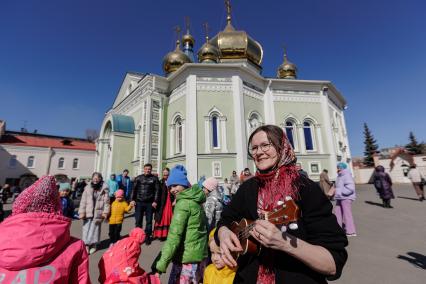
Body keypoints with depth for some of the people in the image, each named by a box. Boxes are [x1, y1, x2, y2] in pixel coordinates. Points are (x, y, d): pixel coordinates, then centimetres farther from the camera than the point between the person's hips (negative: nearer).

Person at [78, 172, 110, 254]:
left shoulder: (104, 188, -3)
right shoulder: (87, 188, 0)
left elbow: (106, 201, -3)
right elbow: (83, 201, 0)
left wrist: (105, 212, -7)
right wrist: (82, 212, -5)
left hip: (98, 213, -1)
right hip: (88, 212, 1)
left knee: (95, 228, 9)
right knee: (86, 228, 4)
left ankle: (93, 245, 25)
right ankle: (86, 245, 18)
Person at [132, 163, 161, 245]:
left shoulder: (154, 178, 0)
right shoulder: (138, 178, 5)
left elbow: (157, 190, -2)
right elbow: (134, 189, 5)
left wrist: (155, 201, -8)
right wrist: (132, 199, -3)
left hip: (149, 203, -1)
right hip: (139, 202, 1)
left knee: (149, 221, 8)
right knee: (138, 220, 6)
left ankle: (147, 237, 21)